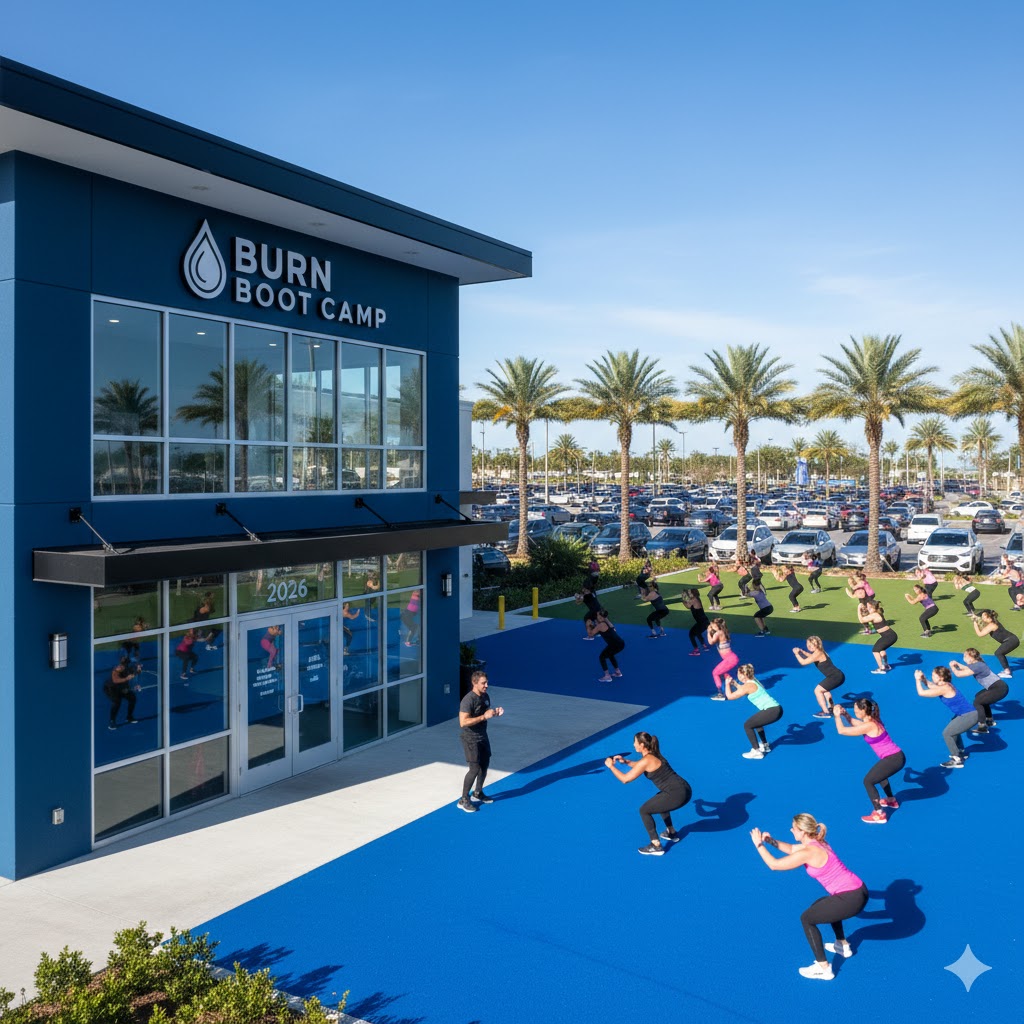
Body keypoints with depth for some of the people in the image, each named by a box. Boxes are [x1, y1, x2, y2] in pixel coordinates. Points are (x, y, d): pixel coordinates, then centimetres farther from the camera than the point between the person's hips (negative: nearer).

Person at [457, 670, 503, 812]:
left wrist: (495, 713, -5)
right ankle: (463, 800, 4)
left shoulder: (485, 696, 2)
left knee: (485, 765, 18)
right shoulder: (468, 700, -25)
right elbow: (463, 722, -31)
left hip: (483, 736, 9)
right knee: (475, 769, -9)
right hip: (470, 739, -9)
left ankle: (477, 793, 37)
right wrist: (484, 717, -33)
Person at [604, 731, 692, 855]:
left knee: (644, 810, 4)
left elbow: (625, 779, -8)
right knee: (658, 801, 35)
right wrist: (626, 762, 27)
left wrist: (611, 766, 3)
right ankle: (672, 833, 42)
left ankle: (656, 846, 3)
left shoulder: (646, 760, -12)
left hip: (677, 794, -9)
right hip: (684, 789, 9)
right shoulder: (653, 755, 13)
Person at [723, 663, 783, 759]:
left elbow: (730, 696, -6)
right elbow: (743, 691, 36)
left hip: (772, 711, -10)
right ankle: (765, 745, 40)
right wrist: (735, 684, 29)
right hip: (777, 708, 10)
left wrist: (727, 684, 8)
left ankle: (756, 752, -2)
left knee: (747, 725, -1)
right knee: (755, 722, 31)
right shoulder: (753, 681, 17)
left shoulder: (748, 686, -10)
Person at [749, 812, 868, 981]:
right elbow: (792, 849, 24)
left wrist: (759, 844, -3)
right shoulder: (814, 843, 8)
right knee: (822, 905, 34)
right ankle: (843, 946, 45)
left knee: (807, 919, 3)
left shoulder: (808, 852, -19)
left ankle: (823, 968, 6)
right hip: (858, 891, 9)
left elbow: (774, 865, -13)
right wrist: (772, 841, 9)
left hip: (851, 899, -9)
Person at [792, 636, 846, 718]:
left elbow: (803, 662, -12)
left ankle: (826, 713, -4)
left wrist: (796, 653, 2)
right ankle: (831, 708, 36)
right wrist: (802, 652, 23)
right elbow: (811, 657, 36)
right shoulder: (819, 652, 15)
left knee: (817, 690, -3)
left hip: (835, 677, -10)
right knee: (823, 689, 30)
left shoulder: (817, 654, -13)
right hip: (838, 675, 10)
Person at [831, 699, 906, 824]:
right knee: (878, 773, 34)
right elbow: (854, 723, 24)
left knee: (868, 781, -2)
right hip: (897, 756, 10)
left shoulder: (868, 726, -20)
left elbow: (841, 731, -18)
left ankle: (879, 814, -1)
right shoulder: (872, 721, 8)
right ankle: (891, 800, 49)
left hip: (893, 759, -10)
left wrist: (837, 715, -4)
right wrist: (845, 714, 8)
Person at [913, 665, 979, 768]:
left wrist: (918, 679, -8)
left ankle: (957, 760, -1)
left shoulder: (943, 689, -22)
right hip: (967, 713, 11)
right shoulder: (945, 685, 7)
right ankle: (961, 752, 42)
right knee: (952, 729, 29)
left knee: (946, 733, -8)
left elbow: (921, 693, -20)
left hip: (969, 716, -11)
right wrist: (923, 679, 5)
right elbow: (930, 685, 23)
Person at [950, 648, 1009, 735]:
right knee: (979, 696, 26)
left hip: (999, 689, -11)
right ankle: (989, 721, 36)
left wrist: (952, 666, -2)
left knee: (977, 702, -11)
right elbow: (967, 669, 28)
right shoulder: (977, 663, 8)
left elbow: (959, 674, -19)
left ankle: (982, 727, -12)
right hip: (997, 686, 11)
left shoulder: (977, 666, -20)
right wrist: (957, 664, 13)